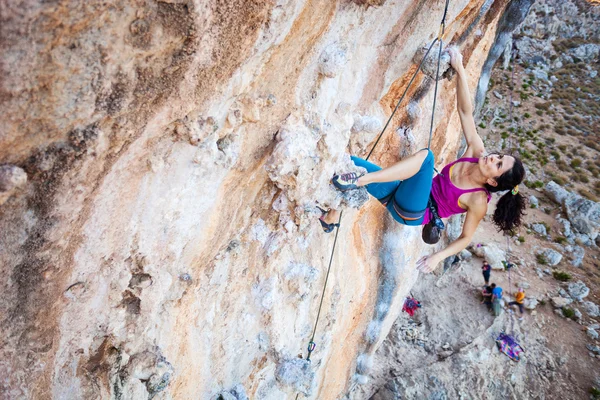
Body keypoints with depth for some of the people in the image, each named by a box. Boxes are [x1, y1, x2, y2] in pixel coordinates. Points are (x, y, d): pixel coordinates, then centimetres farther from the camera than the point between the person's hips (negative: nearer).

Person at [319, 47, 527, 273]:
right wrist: (460, 70, -16)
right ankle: (330, 220, 10)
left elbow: (466, 237, -6)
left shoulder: (478, 201, -16)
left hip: (410, 212, -7)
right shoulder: (477, 153, -4)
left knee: (425, 155, -34)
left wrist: (439, 256, -20)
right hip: (403, 195, 7)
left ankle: (359, 181, -33)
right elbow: (465, 112, -7)